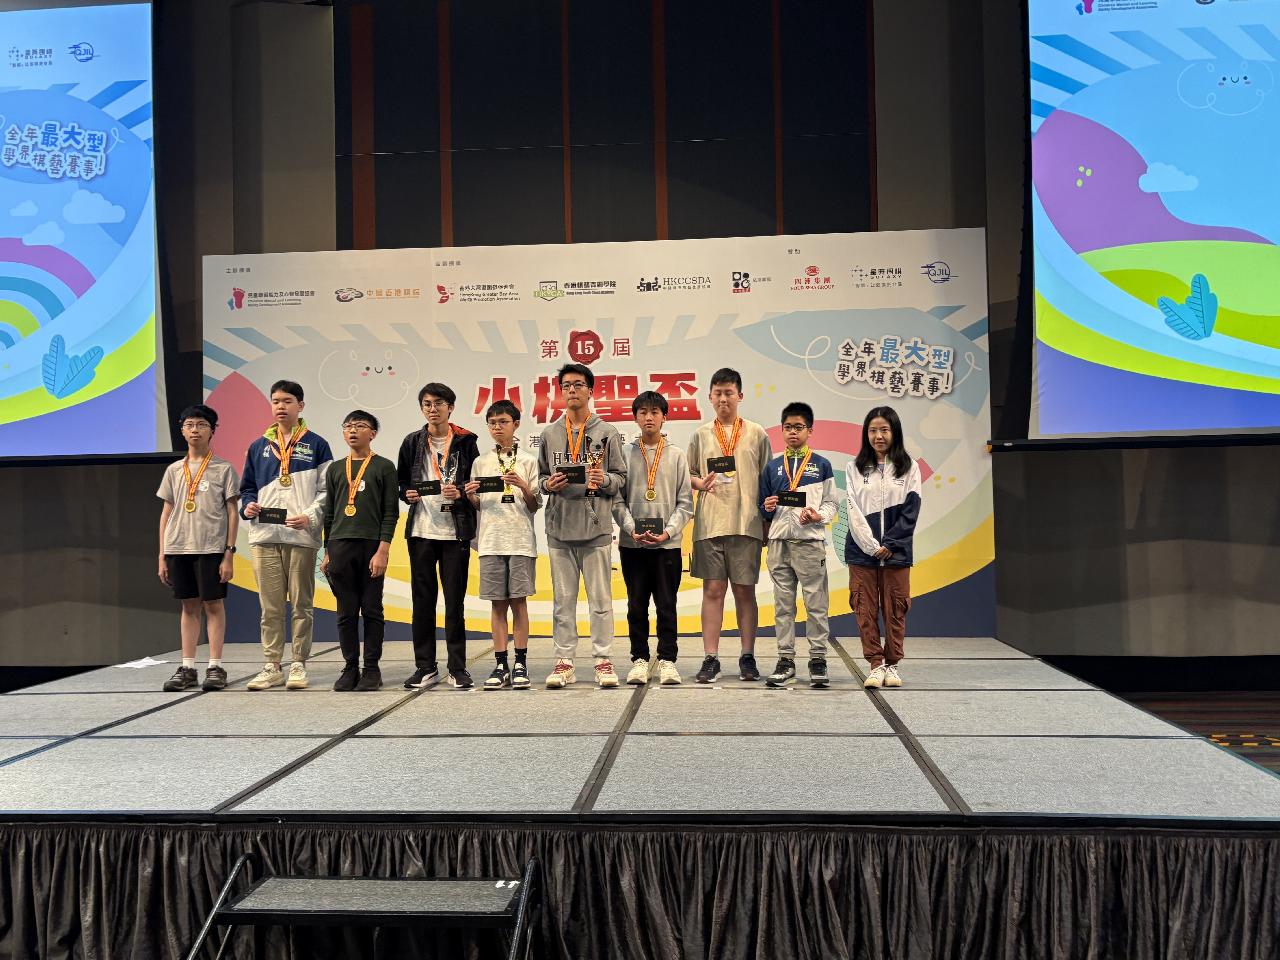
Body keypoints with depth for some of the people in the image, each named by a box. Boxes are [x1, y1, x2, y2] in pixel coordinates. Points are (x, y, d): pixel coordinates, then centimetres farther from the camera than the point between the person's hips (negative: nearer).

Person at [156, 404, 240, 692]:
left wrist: (229, 553, -7)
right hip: (178, 548, 4)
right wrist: (162, 557, 9)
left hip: (211, 548, -3)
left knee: (213, 604, 0)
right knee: (189, 605, 8)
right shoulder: (174, 470, 12)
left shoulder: (223, 469, 1)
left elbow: (232, 513, -1)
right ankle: (187, 668, 13)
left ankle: (215, 667, 5)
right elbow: (166, 513, 14)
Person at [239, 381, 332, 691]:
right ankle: (271, 667, 13)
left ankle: (299, 666, 11)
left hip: (302, 537, -3)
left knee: (302, 605, 3)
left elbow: (326, 491, 1)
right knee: (270, 607, 6)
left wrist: (309, 517, -14)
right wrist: (248, 507, -1)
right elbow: (247, 488, 20)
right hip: (265, 537, 3)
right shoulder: (258, 446, 15)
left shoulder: (316, 445, 4)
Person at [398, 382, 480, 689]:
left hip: (455, 531, -2)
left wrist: (460, 494, -14)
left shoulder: (466, 442, 4)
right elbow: (401, 483, 17)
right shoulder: (412, 442, 11)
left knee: (455, 600, 1)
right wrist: (408, 494, -4)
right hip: (421, 530, 2)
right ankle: (425, 667, 14)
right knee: (423, 600, 5)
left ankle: (458, 669, 8)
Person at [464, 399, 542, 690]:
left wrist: (524, 487, -15)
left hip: (521, 540, -2)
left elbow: (535, 506, 3)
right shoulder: (481, 462, 11)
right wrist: (470, 495, -6)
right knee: (498, 603, 4)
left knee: (518, 600, 0)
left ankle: (520, 664, 6)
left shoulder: (528, 461, 4)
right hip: (491, 541, 2)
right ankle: (501, 665, 9)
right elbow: (477, 506, 15)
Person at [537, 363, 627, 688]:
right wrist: (548, 484, -7)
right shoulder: (549, 434, 12)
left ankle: (603, 660, 8)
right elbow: (541, 476, 15)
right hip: (559, 527, 2)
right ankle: (564, 661, 12)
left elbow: (621, 478, 4)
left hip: (596, 527, -2)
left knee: (600, 597, 1)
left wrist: (604, 480, -16)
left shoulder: (607, 433, 5)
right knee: (563, 598, 6)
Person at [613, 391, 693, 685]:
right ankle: (639, 660, 13)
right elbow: (617, 499, 2)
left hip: (668, 543, 0)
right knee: (636, 606, 6)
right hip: (632, 543, 1)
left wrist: (668, 531, -10)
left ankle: (667, 661, 10)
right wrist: (632, 529, -11)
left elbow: (685, 502, 3)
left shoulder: (677, 455, 6)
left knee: (666, 605, 2)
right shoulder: (625, 454, 6)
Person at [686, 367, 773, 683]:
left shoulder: (756, 433, 7)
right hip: (710, 524, 1)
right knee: (713, 589, 1)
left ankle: (748, 657, 12)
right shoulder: (701, 434, 10)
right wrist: (701, 483, -8)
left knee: (745, 590, 3)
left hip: (747, 524, -1)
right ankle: (711, 658, 5)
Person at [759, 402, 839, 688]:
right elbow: (763, 510, 15)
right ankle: (786, 659, 12)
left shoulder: (822, 465, 5)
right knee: (783, 604, 6)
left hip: (811, 542, -2)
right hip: (779, 542, 3)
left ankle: (818, 659, 7)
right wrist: (768, 509, -7)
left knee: (816, 603, -1)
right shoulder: (772, 467, 12)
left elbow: (832, 503, 4)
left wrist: (819, 516, -14)